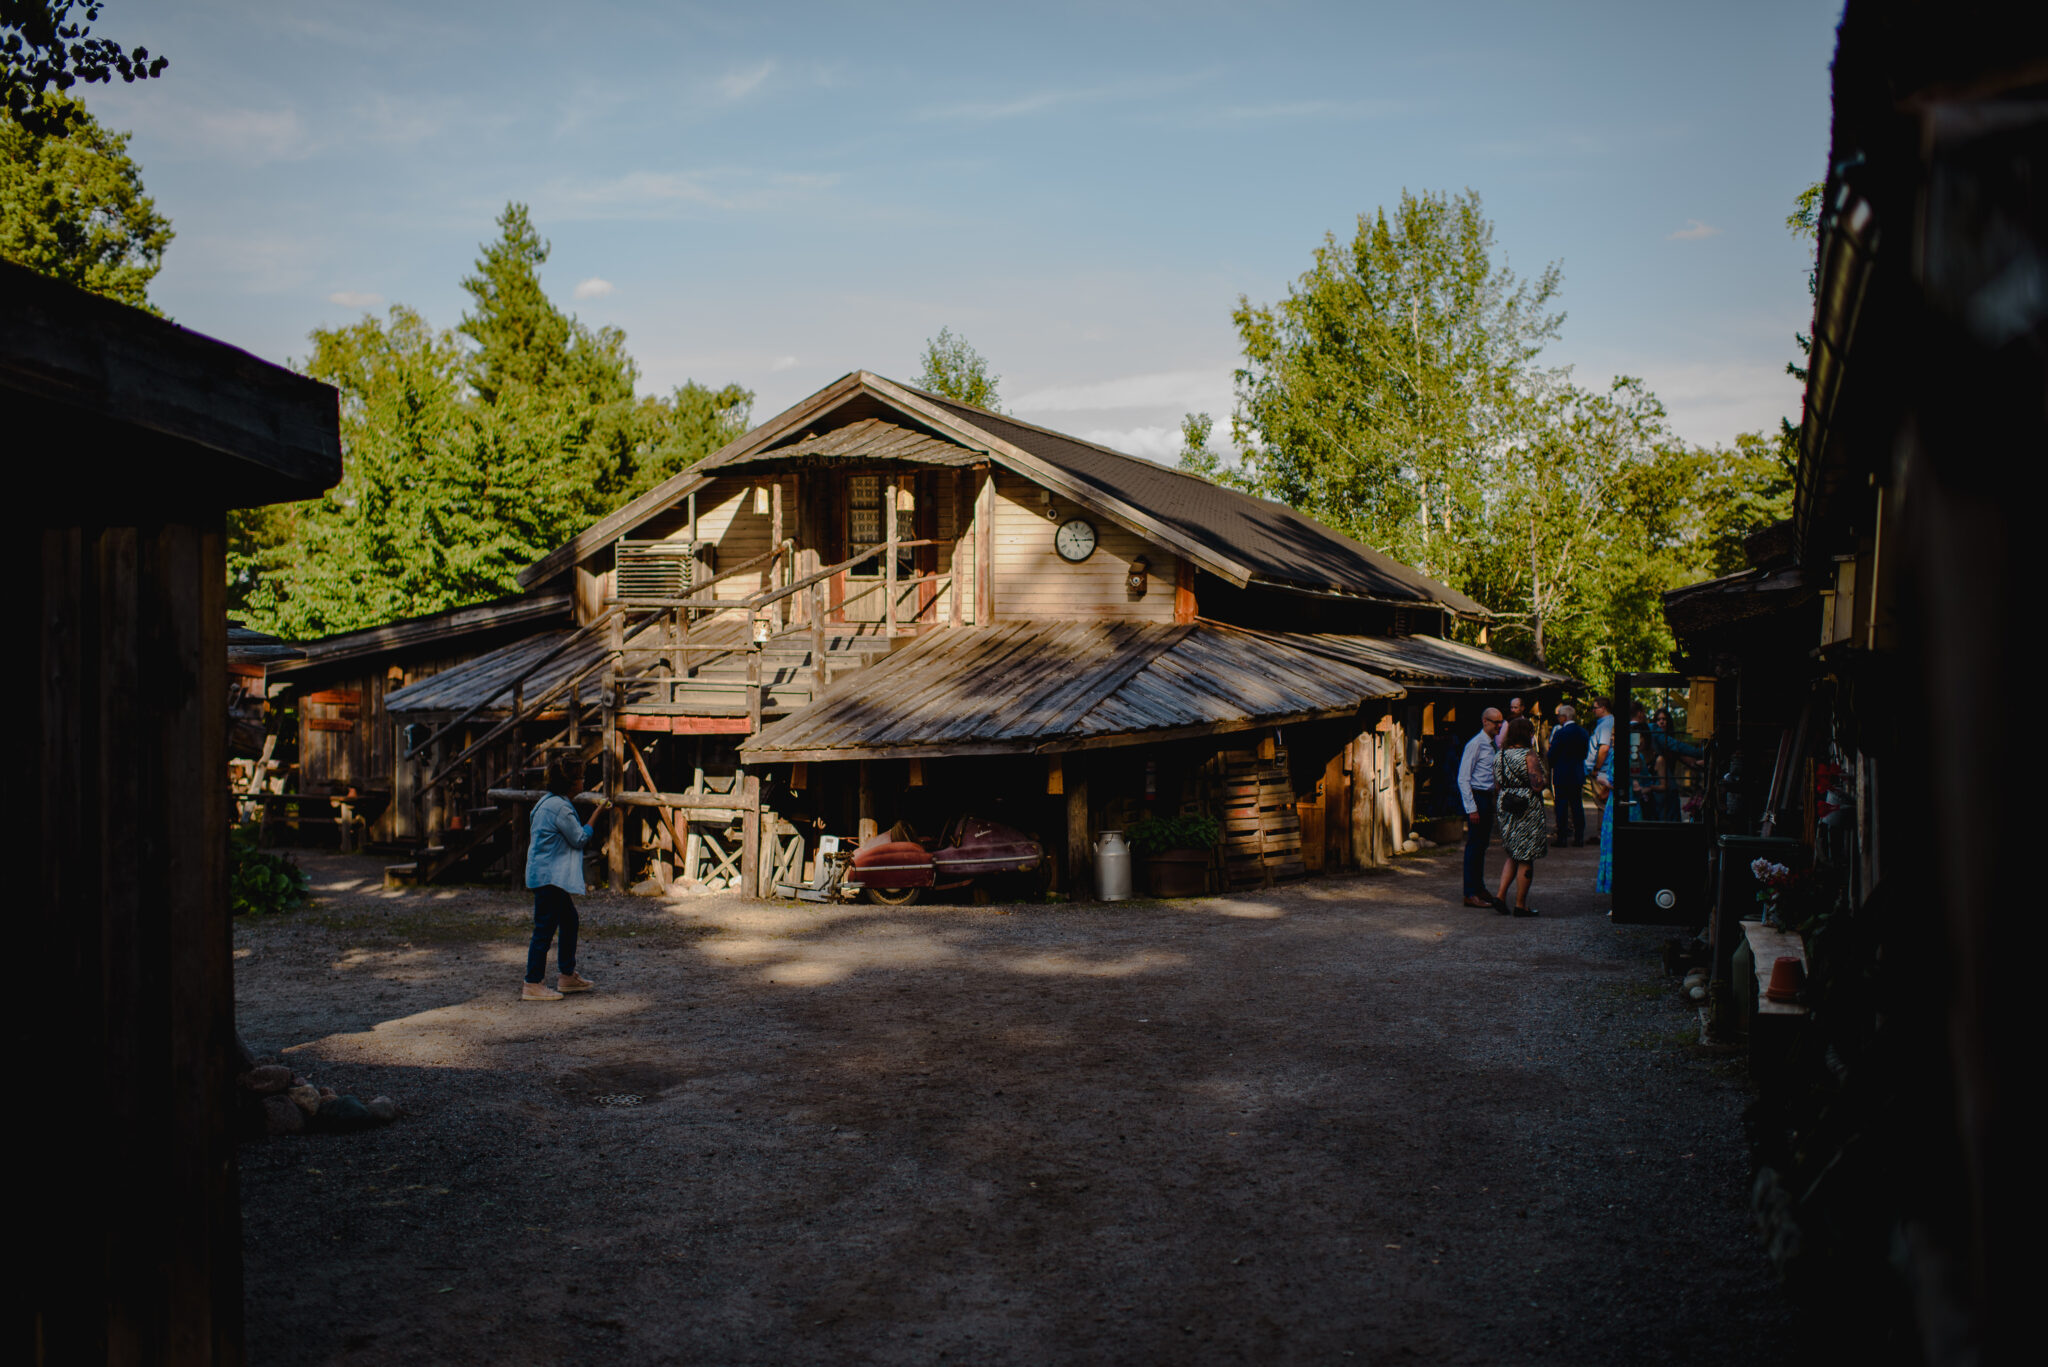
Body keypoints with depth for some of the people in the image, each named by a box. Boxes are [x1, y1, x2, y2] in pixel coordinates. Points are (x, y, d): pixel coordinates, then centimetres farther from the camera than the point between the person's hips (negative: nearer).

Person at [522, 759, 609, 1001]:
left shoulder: (550, 802, 15)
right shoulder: (560, 807, -19)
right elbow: (580, 840, -12)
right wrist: (596, 815, -5)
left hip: (546, 874, 11)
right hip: (549, 877, -11)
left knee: (570, 921, 19)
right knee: (545, 929, -7)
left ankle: (567, 976, 27)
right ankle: (533, 985, -3)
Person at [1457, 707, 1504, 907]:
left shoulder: (1494, 746, 14)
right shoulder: (1475, 744, -13)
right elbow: (1463, 778, -16)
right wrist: (1471, 808, -19)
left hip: (1487, 798, 8)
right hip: (1476, 797, -8)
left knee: (1482, 844, 15)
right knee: (1474, 845, -6)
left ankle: (1479, 888, 25)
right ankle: (1470, 894, -3)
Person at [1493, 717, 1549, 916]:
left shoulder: (1499, 756, 6)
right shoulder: (1529, 756, -14)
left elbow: (1497, 787, 9)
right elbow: (1538, 786, -18)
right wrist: (1541, 780, 3)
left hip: (1506, 810, 7)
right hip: (1528, 811, -6)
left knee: (1513, 856, 19)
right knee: (1526, 859, 3)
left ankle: (1500, 895, 7)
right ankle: (1521, 905, 8)